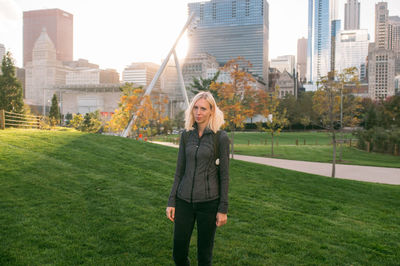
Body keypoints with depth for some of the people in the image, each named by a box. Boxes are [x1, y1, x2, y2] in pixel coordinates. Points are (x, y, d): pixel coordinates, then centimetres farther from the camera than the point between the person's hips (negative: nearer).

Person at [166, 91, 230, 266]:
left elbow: (224, 174, -6)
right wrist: (171, 202, 5)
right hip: (185, 199, 4)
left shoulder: (221, 137, -7)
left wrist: (223, 209, -7)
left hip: (208, 201, -3)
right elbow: (180, 170, 8)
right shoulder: (186, 135, 5)